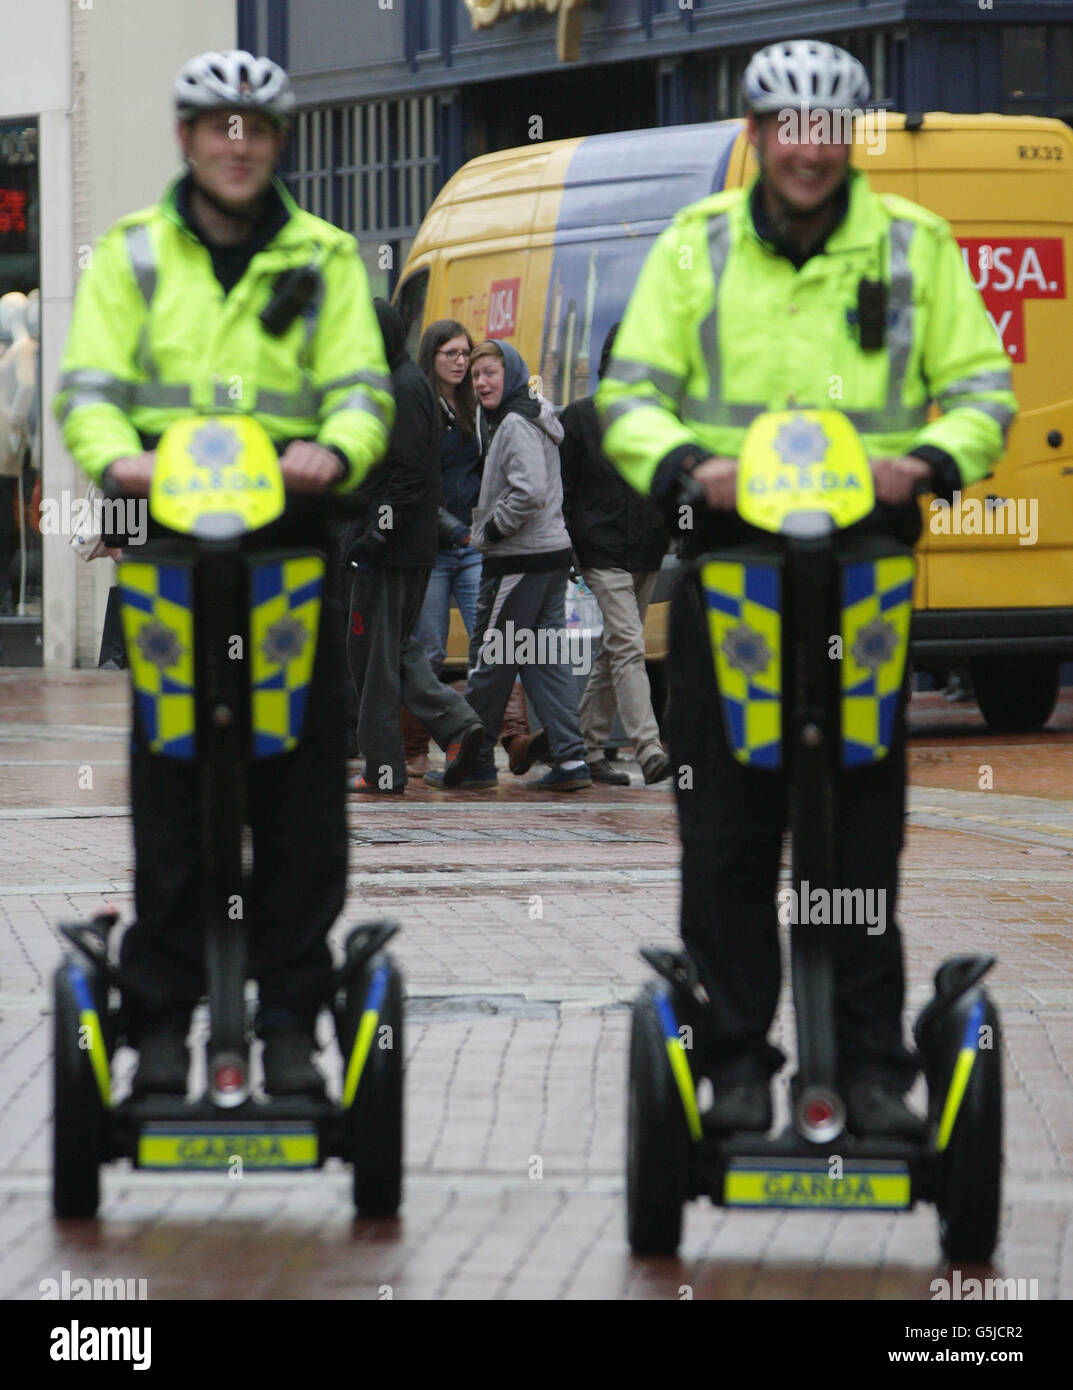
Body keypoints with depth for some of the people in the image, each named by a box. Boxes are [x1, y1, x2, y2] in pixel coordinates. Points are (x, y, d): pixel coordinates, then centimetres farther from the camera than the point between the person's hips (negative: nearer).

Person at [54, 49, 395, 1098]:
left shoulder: (325, 260, 13)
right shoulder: (132, 255, 11)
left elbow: (362, 387, 4)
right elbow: (89, 386, 2)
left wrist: (336, 451, -19)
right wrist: (117, 456, -20)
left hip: (293, 539, 1)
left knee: (301, 802, -1)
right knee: (169, 795, -1)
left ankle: (289, 1020, 6)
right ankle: (161, 1020, 5)